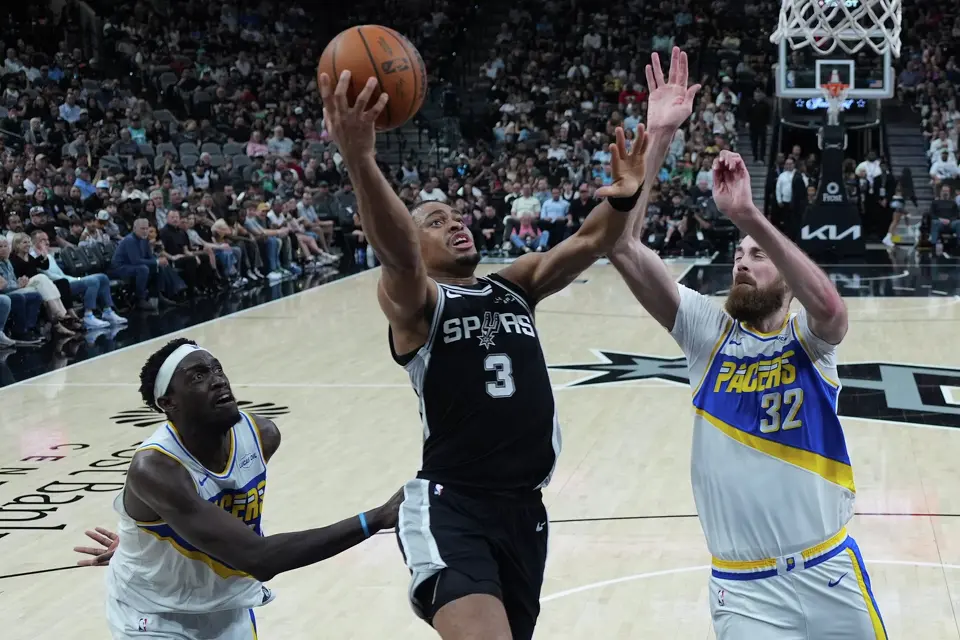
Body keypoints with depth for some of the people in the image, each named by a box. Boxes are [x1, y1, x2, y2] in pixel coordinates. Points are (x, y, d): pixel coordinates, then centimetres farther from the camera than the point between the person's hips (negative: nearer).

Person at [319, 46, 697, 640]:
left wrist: (626, 193, -21)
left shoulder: (515, 285, 15)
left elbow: (590, 242, 2)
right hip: (450, 507, -6)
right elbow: (396, 252, -25)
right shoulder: (413, 301, -3)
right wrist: (360, 160, -44)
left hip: (525, 507, 7)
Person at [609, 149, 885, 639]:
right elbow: (623, 247, -8)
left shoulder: (808, 339, -2)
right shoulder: (708, 332, 2)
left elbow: (828, 306, -28)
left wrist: (746, 214, -35)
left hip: (829, 572, 0)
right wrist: (655, 141, -16)